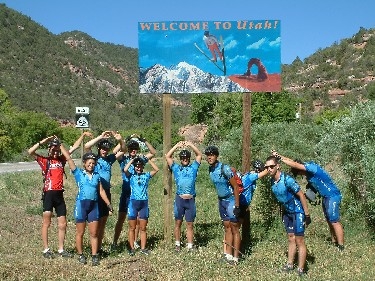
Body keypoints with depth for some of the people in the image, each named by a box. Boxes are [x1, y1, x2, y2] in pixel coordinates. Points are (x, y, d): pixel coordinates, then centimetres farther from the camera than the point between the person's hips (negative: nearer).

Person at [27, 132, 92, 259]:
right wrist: (44, 141, -19)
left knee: (62, 224, 8)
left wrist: (83, 135, 12)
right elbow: (30, 152, -16)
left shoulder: (61, 159, 10)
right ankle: (46, 250, 11)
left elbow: (74, 147, 14)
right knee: (46, 223, 2)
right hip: (49, 194, -4)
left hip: (59, 194, 5)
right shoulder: (44, 161, -2)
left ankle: (61, 249, 18)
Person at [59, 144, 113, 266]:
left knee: (94, 233, 4)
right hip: (81, 204, -2)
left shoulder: (97, 176, 10)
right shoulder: (78, 173, 1)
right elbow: (68, 158, -3)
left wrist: (108, 204, 9)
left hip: (94, 205, 3)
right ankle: (80, 255, 20)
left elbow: (101, 191, 12)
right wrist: (60, 145, -5)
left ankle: (94, 256, 11)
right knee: (80, 233, 7)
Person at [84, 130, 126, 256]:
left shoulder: (110, 159, 9)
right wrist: (101, 137, -24)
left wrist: (120, 139, -10)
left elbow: (123, 150, 9)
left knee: (103, 221, 12)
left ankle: (99, 247, 22)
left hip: (106, 192, 6)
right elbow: (86, 146, -21)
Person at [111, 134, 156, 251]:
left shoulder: (141, 159, 6)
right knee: (121, 219, 1)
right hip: (126, 193, -2)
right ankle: (115, 242, 10)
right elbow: (114, 152, -19)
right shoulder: (124, 159, -1)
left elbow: (153, 152, 0)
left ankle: (135, 241, 21)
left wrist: (144, 140, -11)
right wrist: (126, 140, -19)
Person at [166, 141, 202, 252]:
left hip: (191, 200, 0)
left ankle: (190, 246, 9)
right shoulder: (176, 168, 12)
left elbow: (199, 155, 10)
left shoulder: (193, 168, 12)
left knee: (190, 224, 5)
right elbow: (168, 156, 8)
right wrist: (177, 146, 3)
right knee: (178, 223, 7)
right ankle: (177, 244, 19)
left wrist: (190, 145, 2)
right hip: (179, 199, 0)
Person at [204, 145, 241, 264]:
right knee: (227, 228, 11)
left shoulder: (225, 169, -21)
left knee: (234, 229, -1)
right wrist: (219, 200, 17)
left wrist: (237, 206, -20)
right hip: (221, 200, 7)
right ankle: (228, 255, 16)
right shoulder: (210, 170, 1)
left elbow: (235, 187, -19)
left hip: (231, 200, -7)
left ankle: (235, 257, 4)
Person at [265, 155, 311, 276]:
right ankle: (290, 265, 23)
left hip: (298, 211, -8)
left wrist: (307, 215, -21)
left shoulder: (287, 179, -27)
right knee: (291, 239, 15)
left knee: (299, 241, -3)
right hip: (287, 211, 8)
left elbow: (301, 195, -22)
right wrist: (282, 211, 16)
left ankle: (300, 270, 4)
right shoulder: (272, 181, -4)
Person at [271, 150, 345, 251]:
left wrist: (280, 158, -31)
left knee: (334, 222, -9)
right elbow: (293, 161, 5)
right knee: (330, 221, 14)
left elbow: (295, 165, -32)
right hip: (326, 197, 10)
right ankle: (334, 243, 23)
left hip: (333, 196, -10)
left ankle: (341, 248, -6)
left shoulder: (311, 167, -24)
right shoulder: (308, 169, 4)